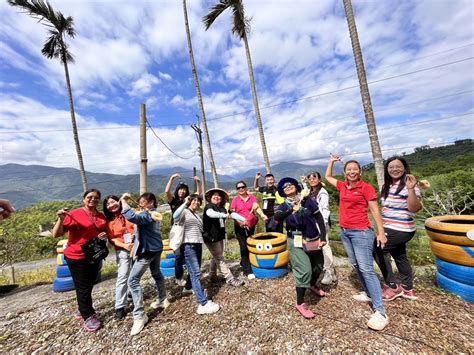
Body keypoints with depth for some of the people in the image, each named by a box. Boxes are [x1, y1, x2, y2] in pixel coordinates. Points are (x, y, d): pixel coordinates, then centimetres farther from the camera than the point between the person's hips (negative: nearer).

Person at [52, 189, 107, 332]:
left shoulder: (101, 216, 2)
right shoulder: (74, 214, -15)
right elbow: (56, 235, -16)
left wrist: (104, 236, -6)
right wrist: (61, 219, -30)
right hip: (77, 257, -5)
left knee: (89, 286, 19)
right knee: (83, 288, 7)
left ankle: (85, 310, 39)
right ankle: (88, 317, 23)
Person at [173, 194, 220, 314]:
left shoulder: (197, 214, 17)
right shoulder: (185, 212, -5)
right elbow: (175, 217, -27)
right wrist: (185, 203, -29)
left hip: (198, 244, 8)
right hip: (188, 245, -8)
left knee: (194, 270, 21)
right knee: (196, 273, -12)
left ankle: (188, 287, 46)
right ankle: (203, 303, -12)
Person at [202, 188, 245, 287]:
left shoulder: (222, 208, 8)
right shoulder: (208, 206, -13)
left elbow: (233, 214, 4)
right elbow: (211, 213, -35)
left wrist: (243, 219, -7)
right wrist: (224, 215, -49)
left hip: (219, 236, 8)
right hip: (211, 237, -8)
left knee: (216, 257, 20)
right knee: (220, 259, 0)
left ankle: (212, 276, 38)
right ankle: (230, 279, 7)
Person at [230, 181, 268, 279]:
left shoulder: (252, 197, 0)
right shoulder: (235, 200, -5)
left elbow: (257, 207, -11)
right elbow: (232, 213, -6)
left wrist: (262, 215, -29)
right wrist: (240, 222, -21)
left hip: (251, 225, 3)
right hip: (240, 227, -3)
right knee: (244, 247, -2)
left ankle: (243, 262, 40)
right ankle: (248, 271, 8)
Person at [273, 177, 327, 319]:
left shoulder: (308, 200, -2)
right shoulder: (284, 206, -4)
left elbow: (319, 218, 0)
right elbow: (277, 217, -25)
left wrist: (322, 237, -6)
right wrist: (291, 209, -40)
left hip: (314, 239, 4)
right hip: (297, 242, -3)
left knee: (318, 266, 20)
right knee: (304, 270, -11)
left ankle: (312, 286, 51)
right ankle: (300, 303, 8)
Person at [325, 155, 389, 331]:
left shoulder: (366, 188, -9)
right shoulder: (342, 186, 6)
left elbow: (375, 210, -7)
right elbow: (327, 176, 22)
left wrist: (381, 232, -9)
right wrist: (332, 161, 17)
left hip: (361, 232, -6)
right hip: (344, 231, 6)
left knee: (366, 268, -7)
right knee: (356, 265, 16)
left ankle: (380, 312, 1)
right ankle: (368, 293, 33)